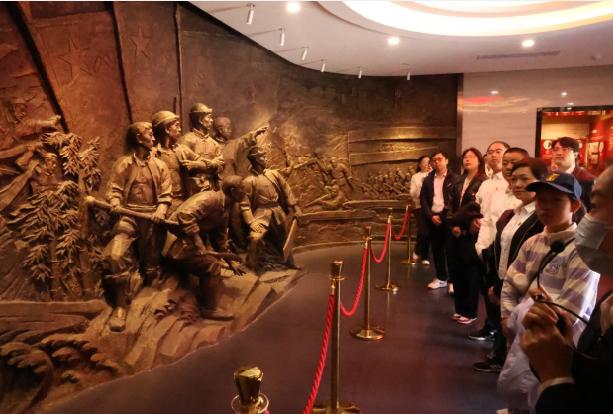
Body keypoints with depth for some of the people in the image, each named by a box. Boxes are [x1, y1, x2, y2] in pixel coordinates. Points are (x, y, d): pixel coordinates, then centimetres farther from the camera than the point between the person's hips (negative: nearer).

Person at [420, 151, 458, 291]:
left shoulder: (454, 178, -2)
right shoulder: (428, 179, 10)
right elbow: (423, 199, 7)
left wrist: (445, 215, -14)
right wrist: (431, 216, -5)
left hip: (448, 217, -4)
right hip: (432, 218, 4)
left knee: (450, 249, -2)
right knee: (436, 249, 9)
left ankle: (453, 280, 7)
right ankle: (441, 278, 21)